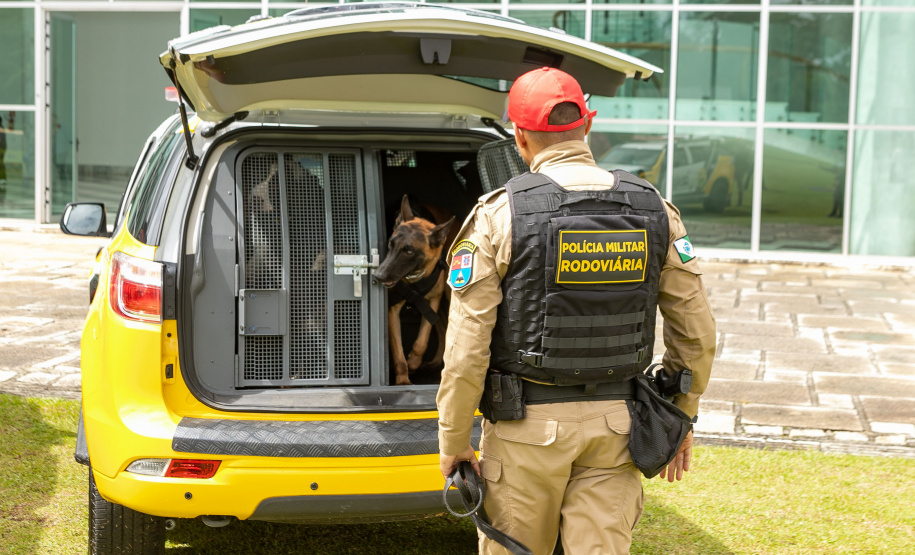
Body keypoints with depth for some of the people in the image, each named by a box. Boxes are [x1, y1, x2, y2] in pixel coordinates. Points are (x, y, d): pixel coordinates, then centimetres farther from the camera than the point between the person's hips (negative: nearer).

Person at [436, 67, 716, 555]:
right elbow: (695, 330, 3)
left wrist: (452, 440, -2)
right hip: (613, 423, 3)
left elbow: (468, 343, -12)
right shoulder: (653, 211, 0)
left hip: (529, 423, -2)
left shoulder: (499, 215, -11)